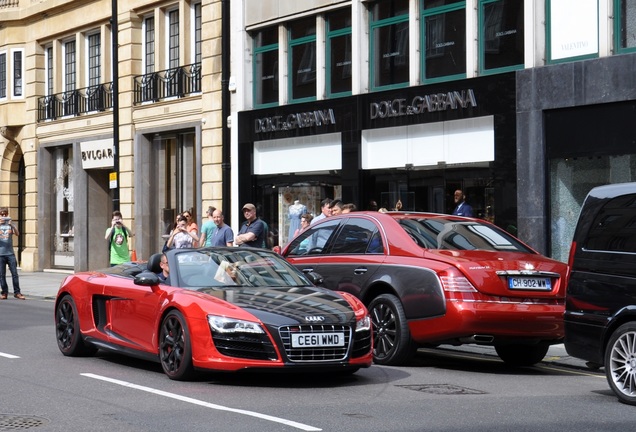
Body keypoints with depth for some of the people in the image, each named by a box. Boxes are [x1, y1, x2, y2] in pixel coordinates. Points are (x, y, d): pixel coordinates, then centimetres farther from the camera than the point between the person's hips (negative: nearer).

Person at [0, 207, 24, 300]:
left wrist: (11, 225, -18)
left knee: (14, 273, -3)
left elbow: (17, 234, -4)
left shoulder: (10, 224, 11)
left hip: (10, 253, 1)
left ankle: (17, 292, 0)